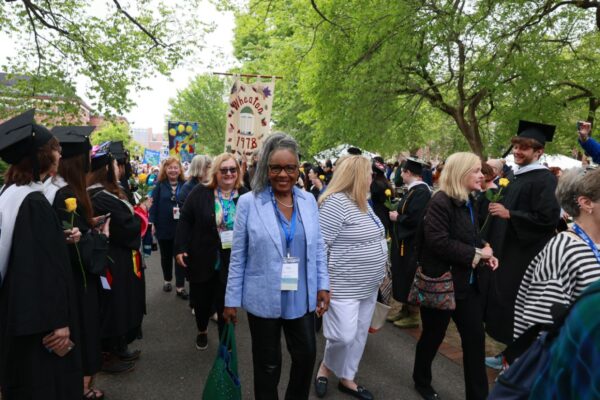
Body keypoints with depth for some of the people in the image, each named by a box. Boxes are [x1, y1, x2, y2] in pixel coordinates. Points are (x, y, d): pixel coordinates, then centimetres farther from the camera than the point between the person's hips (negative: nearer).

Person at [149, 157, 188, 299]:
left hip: (181, 227, 0)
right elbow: (153, 204, -3)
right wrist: (152, 222, -10)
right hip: (164, 227, 1)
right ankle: (167, 280, 35)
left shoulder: (185, 185, 2)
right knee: (166, 256, 16)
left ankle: (180, 287, 7)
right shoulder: (160, 185, 0)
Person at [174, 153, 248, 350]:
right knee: (201, 299, 18)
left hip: (231, 263, 0)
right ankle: (202, 331, 47)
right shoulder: (200, 193, -4)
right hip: (202, 259, 1)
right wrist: (180, 248, -9)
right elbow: (185, 221, -4)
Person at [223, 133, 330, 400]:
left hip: (302, 299, 3)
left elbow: (318, 248, 7)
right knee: (268, 364, 14)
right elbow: (238, 256, -6)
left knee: (307, 355, 16)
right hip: (264, 300, -3)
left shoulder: (308, 200, 0)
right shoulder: (248, 202, -10)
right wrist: (231, 300, -4)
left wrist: (323, 285, 4)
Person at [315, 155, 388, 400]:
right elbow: (319, 245, -20)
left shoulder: (362, 202, 9)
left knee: (359, 334, 16)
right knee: (344, 336, -6)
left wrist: (378, 272, 19)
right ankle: (325, 367, 25)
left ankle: (346, 378, 33)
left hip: (368, 285, 9)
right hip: (344, 286, -9)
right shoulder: (336, 203, -20)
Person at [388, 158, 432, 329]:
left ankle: (413, 315, 16)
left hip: (412, 243, -10)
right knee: (404, 277, 18)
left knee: (410, 279, 2)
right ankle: (405, 310, 30)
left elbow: (414, 219, -28)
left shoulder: (421, 191, -22)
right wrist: (396, 212, -1)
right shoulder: (414, 189, 10)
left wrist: (397, 217, -15)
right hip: (405, 241, 10)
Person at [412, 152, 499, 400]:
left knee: (475, 337, 9)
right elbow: (438, 242, -27)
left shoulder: (468, 202, 8)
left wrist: (484, 254, -1)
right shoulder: (441, 202, -18)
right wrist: (475, 254, -20)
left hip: (467, 282, 8)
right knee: (434, 334, 11)